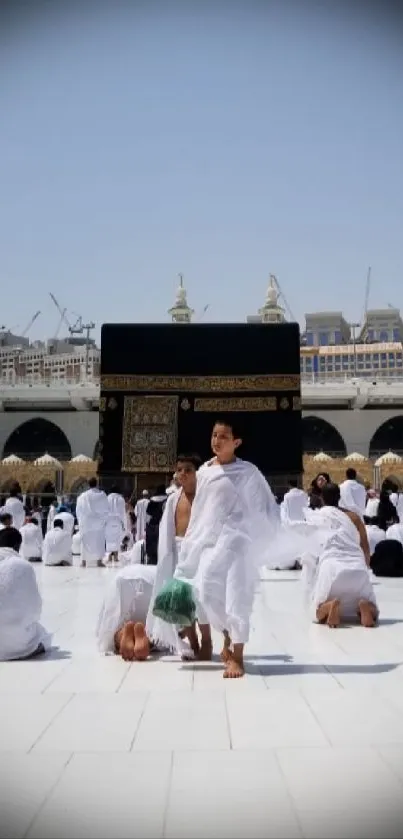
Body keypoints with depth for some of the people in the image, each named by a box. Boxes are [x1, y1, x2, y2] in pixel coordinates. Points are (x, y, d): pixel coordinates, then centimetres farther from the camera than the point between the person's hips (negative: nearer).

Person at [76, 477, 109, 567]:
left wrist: (80, 521, 13)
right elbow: (106, 509, 1)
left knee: (86, 541, 8)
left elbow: (78, 510, 5)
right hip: (99, 522, -1)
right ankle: (99, 561, -2)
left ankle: (84, 561, 4)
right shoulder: (102, 495, -1)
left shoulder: (82, 496, 2)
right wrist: (105, 519, 10)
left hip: (86, 522, 1)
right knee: (99, 541, 4)